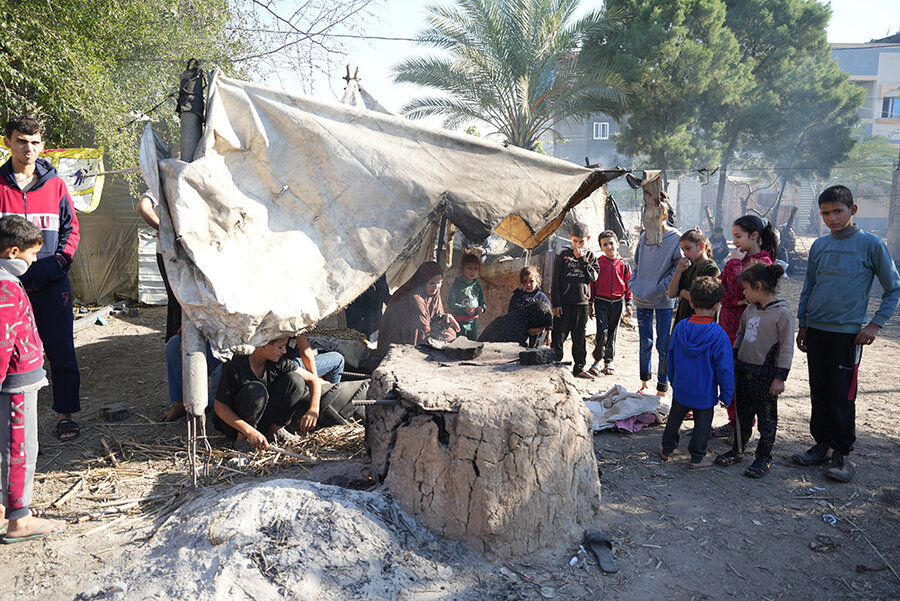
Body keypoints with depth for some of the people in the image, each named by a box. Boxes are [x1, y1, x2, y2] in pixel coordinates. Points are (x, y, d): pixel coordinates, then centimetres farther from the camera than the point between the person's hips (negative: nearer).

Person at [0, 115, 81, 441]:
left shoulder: (54, 184, 6)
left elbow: (71, 228, 9)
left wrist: (60, 261, -5)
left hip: (52, 285, 1)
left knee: (61, 352, 3)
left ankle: (65, 415, 15)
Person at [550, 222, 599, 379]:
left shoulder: (590, 256, 9)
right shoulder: (563, 255, -1)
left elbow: (594, 276, -5)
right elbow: (556, 281, -3)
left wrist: (581, 259, -10)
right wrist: (556, 303, -8)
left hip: (582, 302, 3)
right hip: (564, 302, -3)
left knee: (579, 337, 10)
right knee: (559, 336, -1)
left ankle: (579, 368, 19)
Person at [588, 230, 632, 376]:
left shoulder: (623, 264, 3)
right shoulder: (597, 263, -1)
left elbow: (628, 285, 9)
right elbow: (592, 284, 4)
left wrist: (628, 304, 5)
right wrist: (590, 304, 3)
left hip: (617, 302, 2)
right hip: (601, 302, -2)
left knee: (612, 333, 9)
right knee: (602, 332, -12)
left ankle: (608, 362, 20)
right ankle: (597, 361, 2)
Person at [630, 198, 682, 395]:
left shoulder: (675, 238, -8)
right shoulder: (644, 236, 8)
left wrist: (660, 288, -14)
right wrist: (634, 284, 6)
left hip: (663, 301, -4)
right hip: (642, 299, 5)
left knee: (663, 345, 1)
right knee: (645, 343, 14)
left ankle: (662, 390, 12)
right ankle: (644, 383, 28)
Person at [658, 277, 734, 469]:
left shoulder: (680, 327, -9)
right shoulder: (718, 335, -21)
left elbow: (671, 357, 4)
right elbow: (725, 368, -15)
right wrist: (726, 395, -3)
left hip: (680, 388, 4)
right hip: (705, 393, -3)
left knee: (674, 418, 21)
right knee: (702, 424, 14)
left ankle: (666, 449, 35)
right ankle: (697, 458, 24)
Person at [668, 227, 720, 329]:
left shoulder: (711, 268, -10)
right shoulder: (689, 266, 12)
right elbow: (671, 294, 6)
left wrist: (683, 293, -4)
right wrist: (679, 271, -4)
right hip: (682, 319, 7)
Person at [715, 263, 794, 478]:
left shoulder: (782, 313, -14)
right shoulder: (750, 309, 7)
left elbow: (786, 348, -14)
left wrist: (780, 377, -14)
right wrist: (733, 359, 18)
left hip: (766, 374, -7)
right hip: (743, 370, 7)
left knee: (766, 418, 5)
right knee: (742, 413, 17)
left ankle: (763, 458, 17)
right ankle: (737, 450, 29)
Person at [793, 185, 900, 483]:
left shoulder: (871, 245, -5)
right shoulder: (819, 246, 8)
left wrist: (875, 324, -7)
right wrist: (803, 325, 12)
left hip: (848, 333, -4)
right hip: (816, 331, 4)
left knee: (843, 397, -1)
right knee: (820, 393, 11)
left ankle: (841, 453, 11)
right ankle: (822, 445, 22)